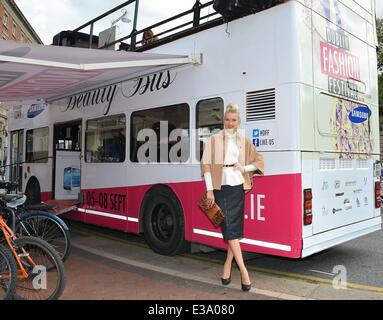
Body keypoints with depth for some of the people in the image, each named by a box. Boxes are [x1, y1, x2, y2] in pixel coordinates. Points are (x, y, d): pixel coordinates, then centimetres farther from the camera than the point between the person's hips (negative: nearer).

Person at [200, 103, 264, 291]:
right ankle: (243, 269, -4)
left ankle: (228, 266, 18)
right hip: (221, 188, -3)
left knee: (235, 228, 5)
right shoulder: (214, 139, 3)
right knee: (229, 228, -7)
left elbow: (259, 161, 16)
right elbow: (206, 164, -1)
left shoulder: (245, 142, 11)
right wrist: (209, 190, -8)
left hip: (238, 188, 3)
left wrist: (244, 167, -3)